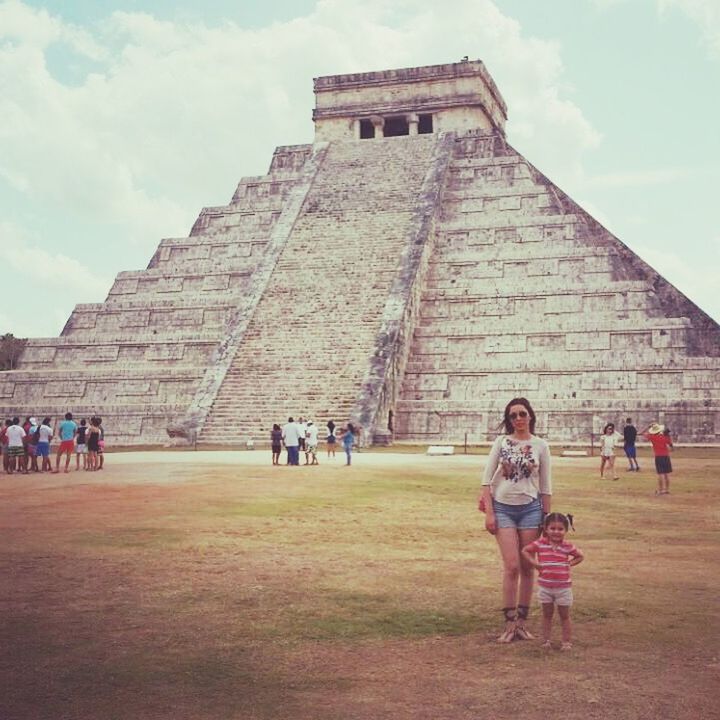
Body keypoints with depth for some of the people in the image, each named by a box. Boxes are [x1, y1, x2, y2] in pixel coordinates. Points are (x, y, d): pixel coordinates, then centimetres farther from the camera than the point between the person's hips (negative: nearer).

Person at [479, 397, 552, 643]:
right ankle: (509, 624, 1)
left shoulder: (540, 445, 3)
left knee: (527, 568, 5)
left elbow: (546, 486, 7)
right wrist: (489, 512, -4)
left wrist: (547, 519, 5)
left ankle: (522, 621, 17)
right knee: (512, 566, -8)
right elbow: (487, 479, 2)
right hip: (503, 508, -1)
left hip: (530, 508, 1)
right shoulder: (501, 442, 2)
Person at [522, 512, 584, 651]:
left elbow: (580, 556, 8)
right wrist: (534, 563, -7)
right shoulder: (540, 543, -7)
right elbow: (525, 550, 3)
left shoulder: (567, 546, -6)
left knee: (564, 615, 9)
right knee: (547, 614, 12)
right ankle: (546, 640, 19)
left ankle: (567, 642, 16)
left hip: (563, 587, -1)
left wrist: (569, 564, -5)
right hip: (545, 586, 1)